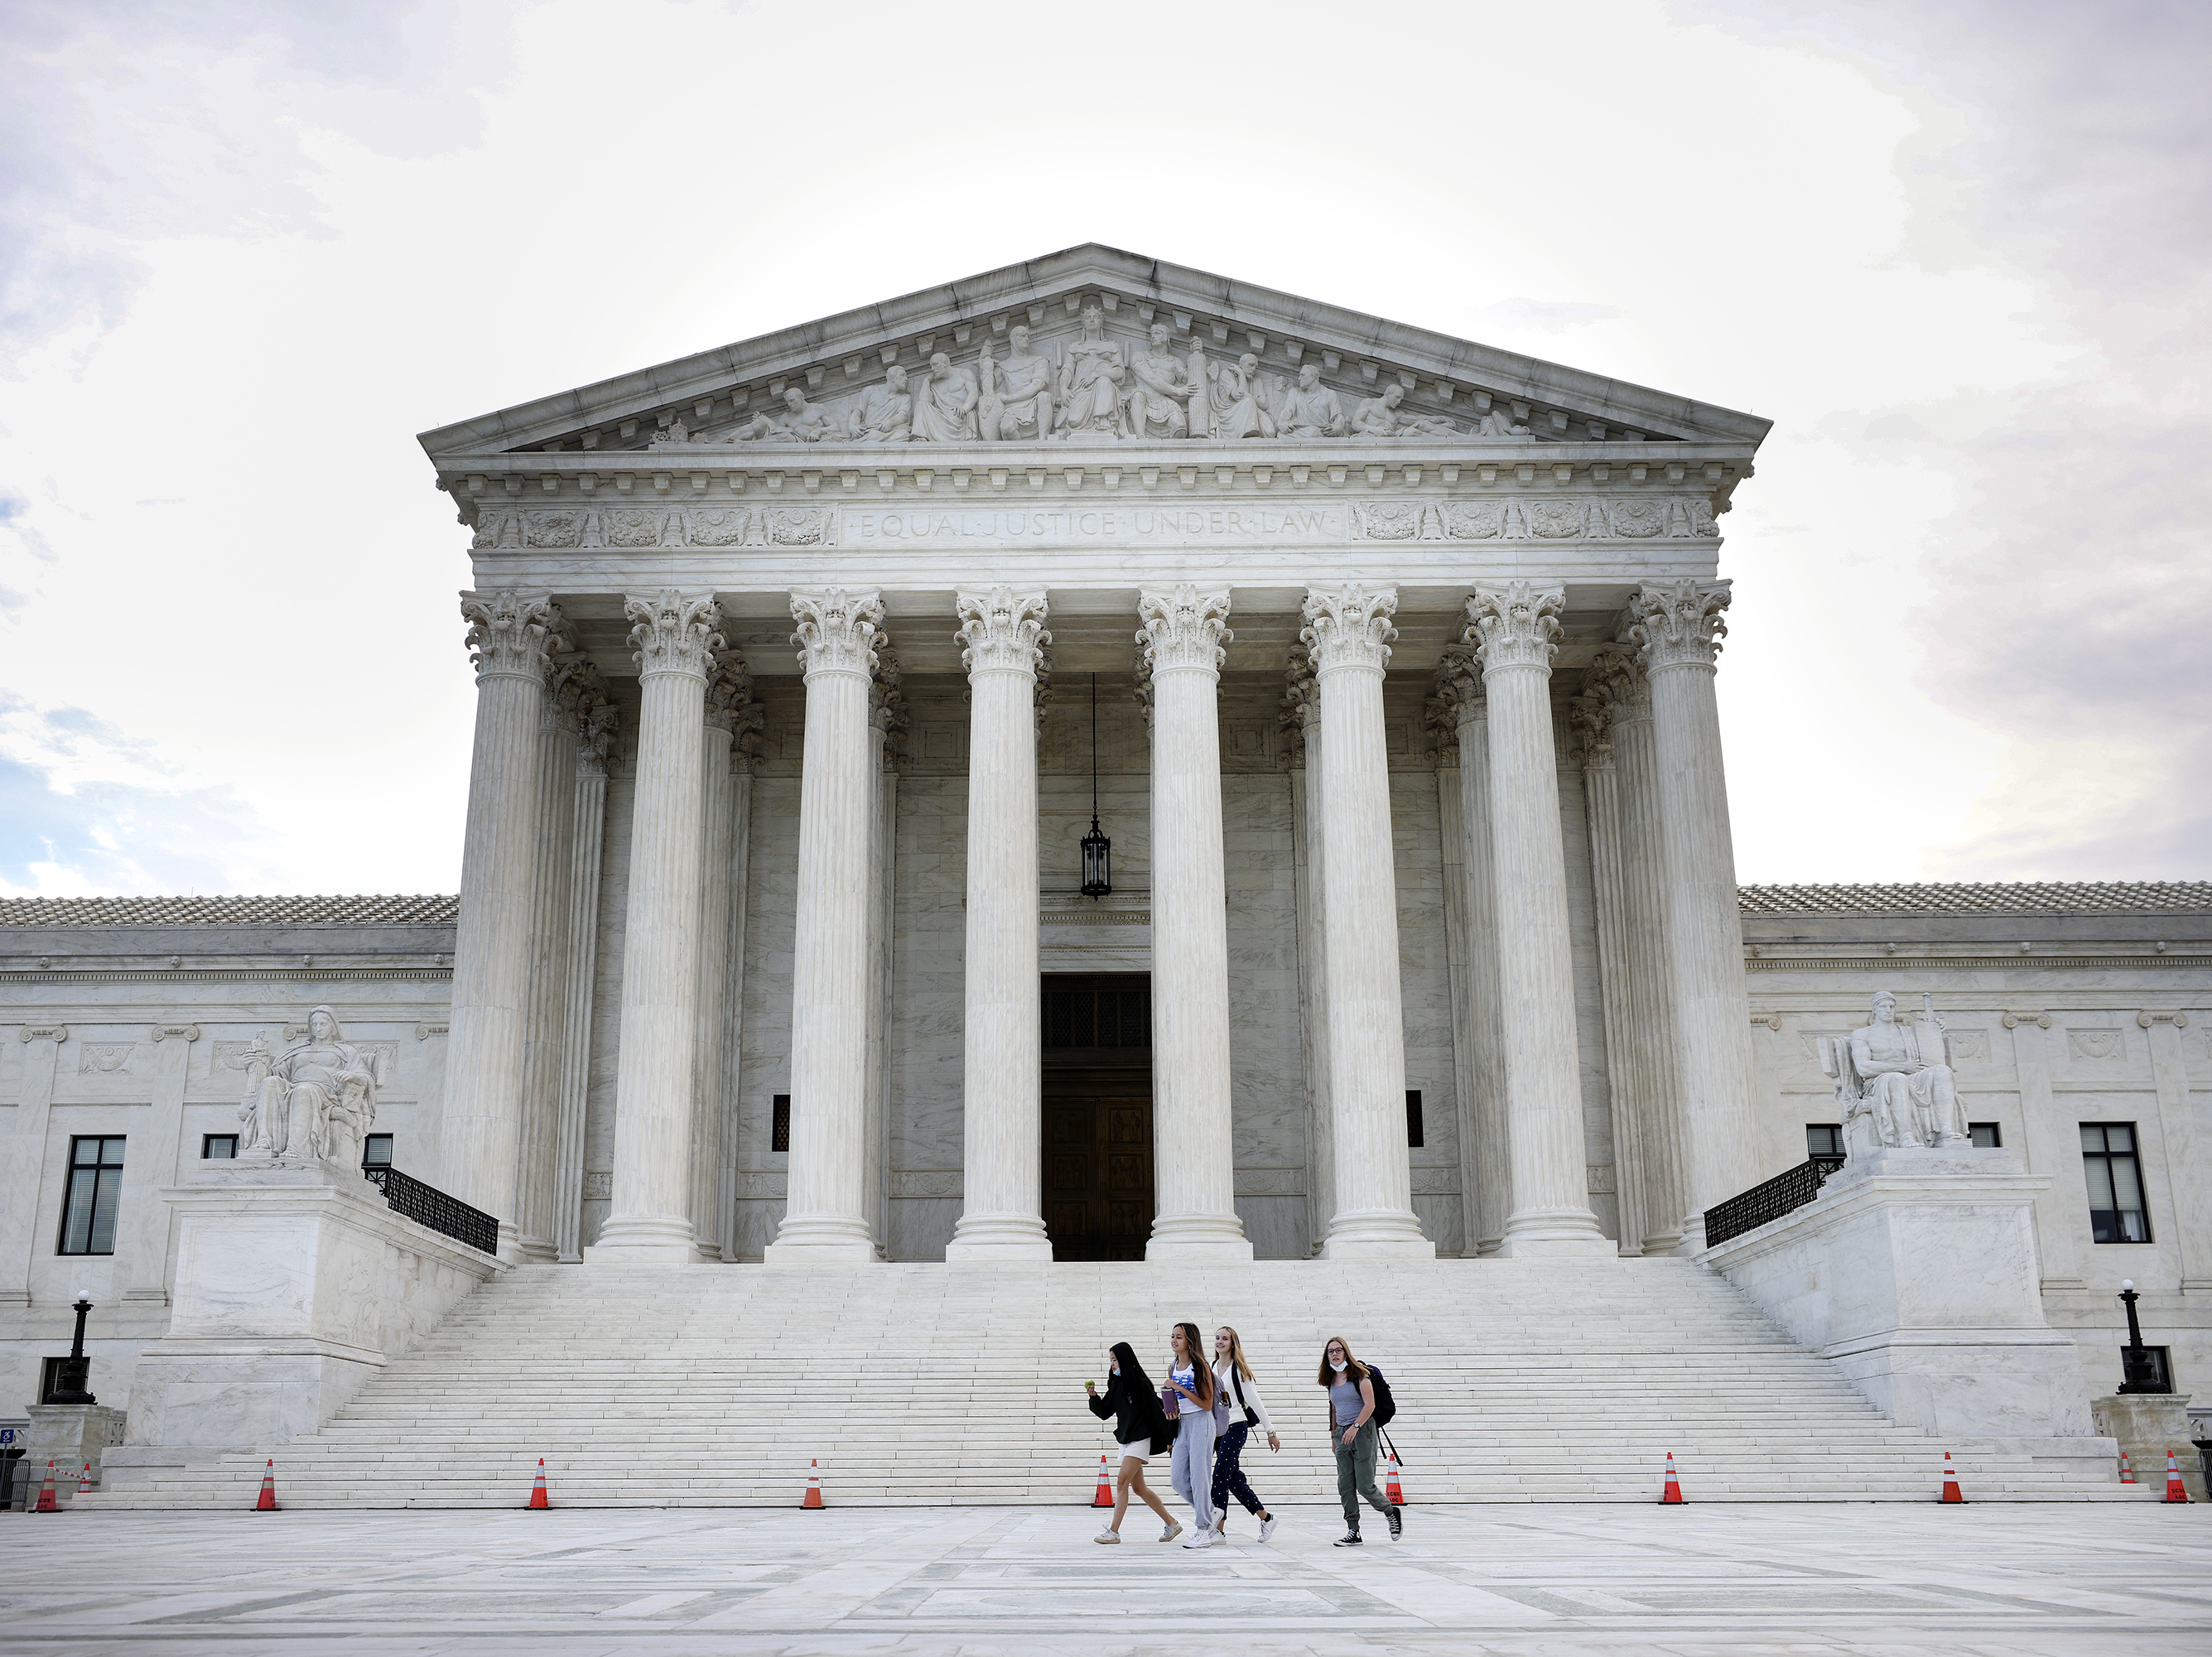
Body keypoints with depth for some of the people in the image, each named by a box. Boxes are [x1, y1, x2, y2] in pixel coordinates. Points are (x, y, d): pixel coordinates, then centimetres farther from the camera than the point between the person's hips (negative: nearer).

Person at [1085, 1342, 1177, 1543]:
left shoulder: (1141, 1383, -12)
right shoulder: (1116, 1385, 10)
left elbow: (1156, 1410, -11)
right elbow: (1104, 1412, 10)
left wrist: (1169, 1437, -10)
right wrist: (1093, 1396, -7)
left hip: (1140, 1440, -8)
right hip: (1124, 1440, 9)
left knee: (1122, 1482, -14)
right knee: (1138, 1488, 10)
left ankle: (1113, 1532, -12)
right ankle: (1171, 1523, 19)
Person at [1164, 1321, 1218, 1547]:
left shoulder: (1201, 1367, -11)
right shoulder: (1173, 1367, 10)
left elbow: (1207, 1404, -14)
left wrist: (1181, 1389, -18)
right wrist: (1171, 1410, 1)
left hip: (1200, 1423, -7)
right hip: (1182, 1423, 7)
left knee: (1199, 1476, -7)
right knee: (1178, 1478, 4)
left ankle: (1204, 1532, -1)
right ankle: (1210, 1512, 24)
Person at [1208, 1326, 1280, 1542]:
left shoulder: (1239, 1369, -6)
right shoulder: (1212, 1367, 11)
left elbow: (1255, 1401, -5)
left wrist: (1270, 1431, -4)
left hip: (1236, 1427, -6)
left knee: (1220, 1475, -11)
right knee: (1234, 1479, 7)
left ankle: (1218, 1529, -7)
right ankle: (1266, 1518, 20)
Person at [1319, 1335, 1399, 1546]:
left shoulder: (1358, 1374, -7)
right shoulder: (1331, 1380, 12)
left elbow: (1370, 1404, -14)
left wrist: (1355, 1427, -23)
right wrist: (1333, 1436, 22)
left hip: (1363, 1431, -6)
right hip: (1342, 1434, 6)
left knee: (1365, 1485, -8)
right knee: (1345, 1487, 0)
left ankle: (1392, 1514, 16)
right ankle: (1353, 1532, 4)